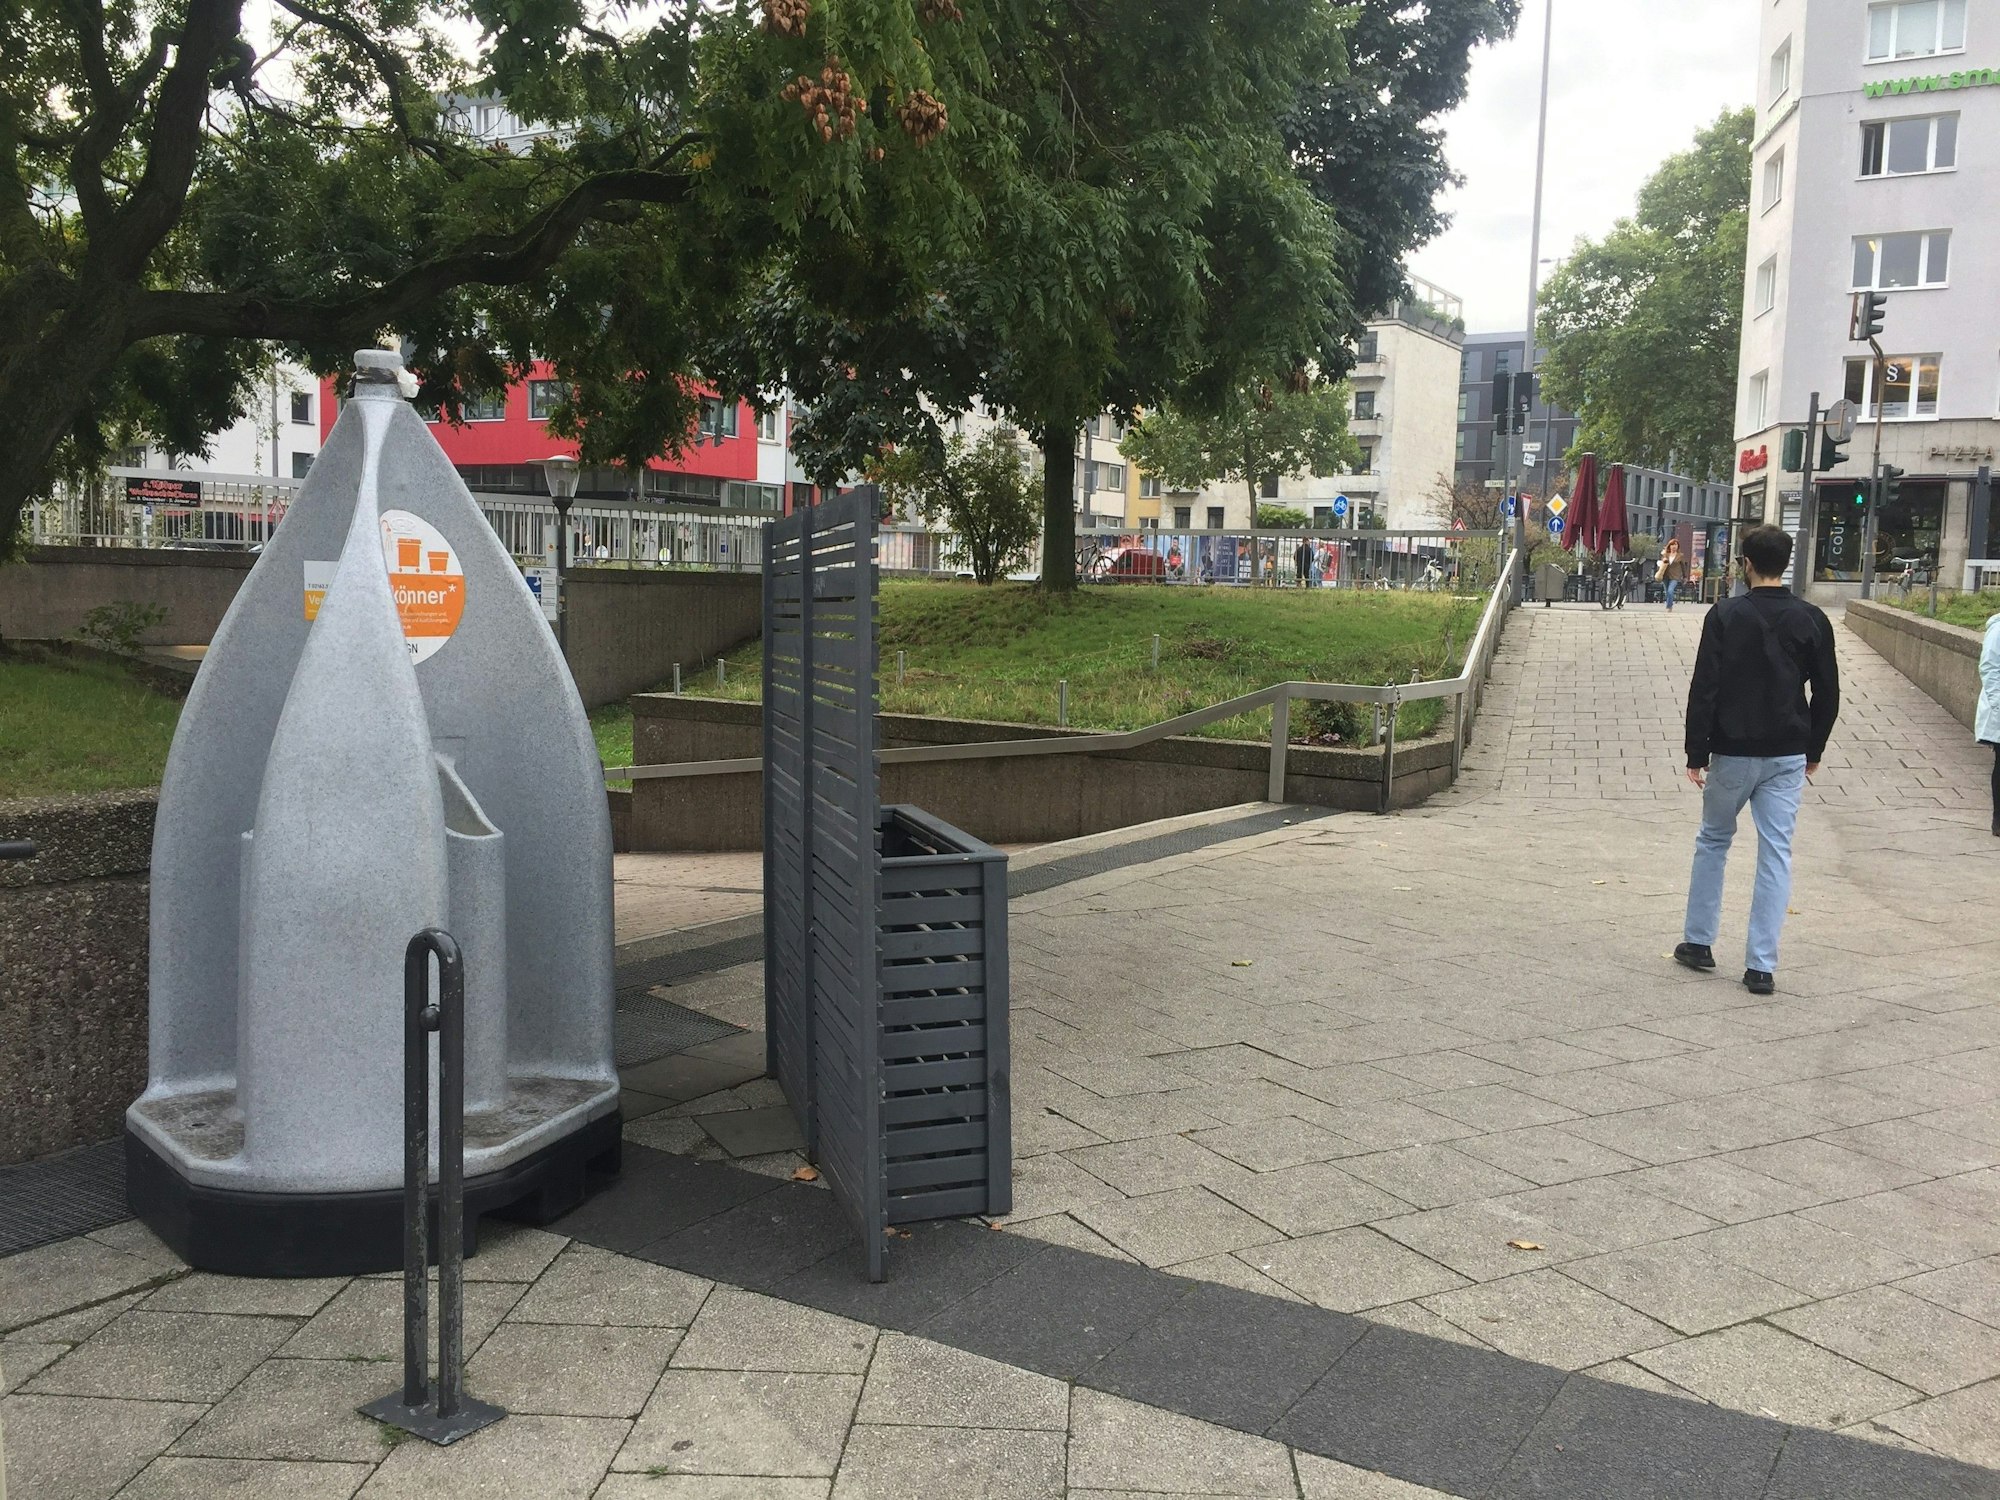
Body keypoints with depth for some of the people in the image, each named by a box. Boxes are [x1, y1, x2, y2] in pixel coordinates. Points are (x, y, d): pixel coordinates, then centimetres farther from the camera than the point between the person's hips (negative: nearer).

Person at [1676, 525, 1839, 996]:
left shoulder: (1725, 616, -9)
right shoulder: (1812, 620, 1)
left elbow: (1704, 689, -11)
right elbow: (1827, 693, 5)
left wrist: (1696, 753, -5)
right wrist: (1813, 750, 17)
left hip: (1733, 752, -2)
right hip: (1788, 756, 2)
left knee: (1713, 841, 16)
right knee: (1776, 853, 4)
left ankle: (1698, 942, 22)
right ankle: (1762, 966, 3)